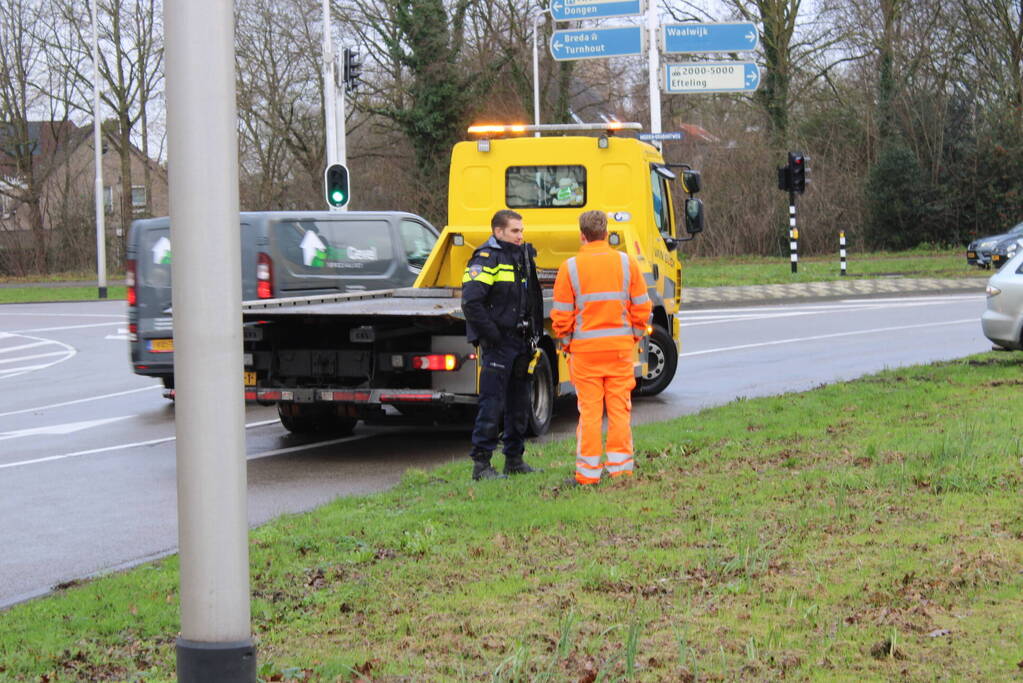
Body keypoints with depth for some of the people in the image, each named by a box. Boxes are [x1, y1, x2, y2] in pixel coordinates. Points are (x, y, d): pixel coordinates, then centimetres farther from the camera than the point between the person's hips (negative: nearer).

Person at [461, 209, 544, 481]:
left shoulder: (523, 257, 16)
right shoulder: (486, 260, -11)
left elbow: (534, 300, 24)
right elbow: (471, 303, -21)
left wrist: (533, 334, 15)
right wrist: (491, 334, -18)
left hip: (520, 343, 8)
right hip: (498, 345, -8)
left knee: (519, 404, 13)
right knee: (492, 405, -8)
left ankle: (514, 460, 22)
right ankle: (481, 463, -4)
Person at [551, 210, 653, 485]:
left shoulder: (570, 267, -5)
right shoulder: (626, 262, 1)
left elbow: (561, 315, -3)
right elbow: (642, 307, 3)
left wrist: (566, 344, 11)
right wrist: (634, 337, 15)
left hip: (585, 349, -2)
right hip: (621, 346, 2)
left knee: (589, 411, 2)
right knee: (619, 408, 8)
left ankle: (588, 472, 5)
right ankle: (621, 467, 10)